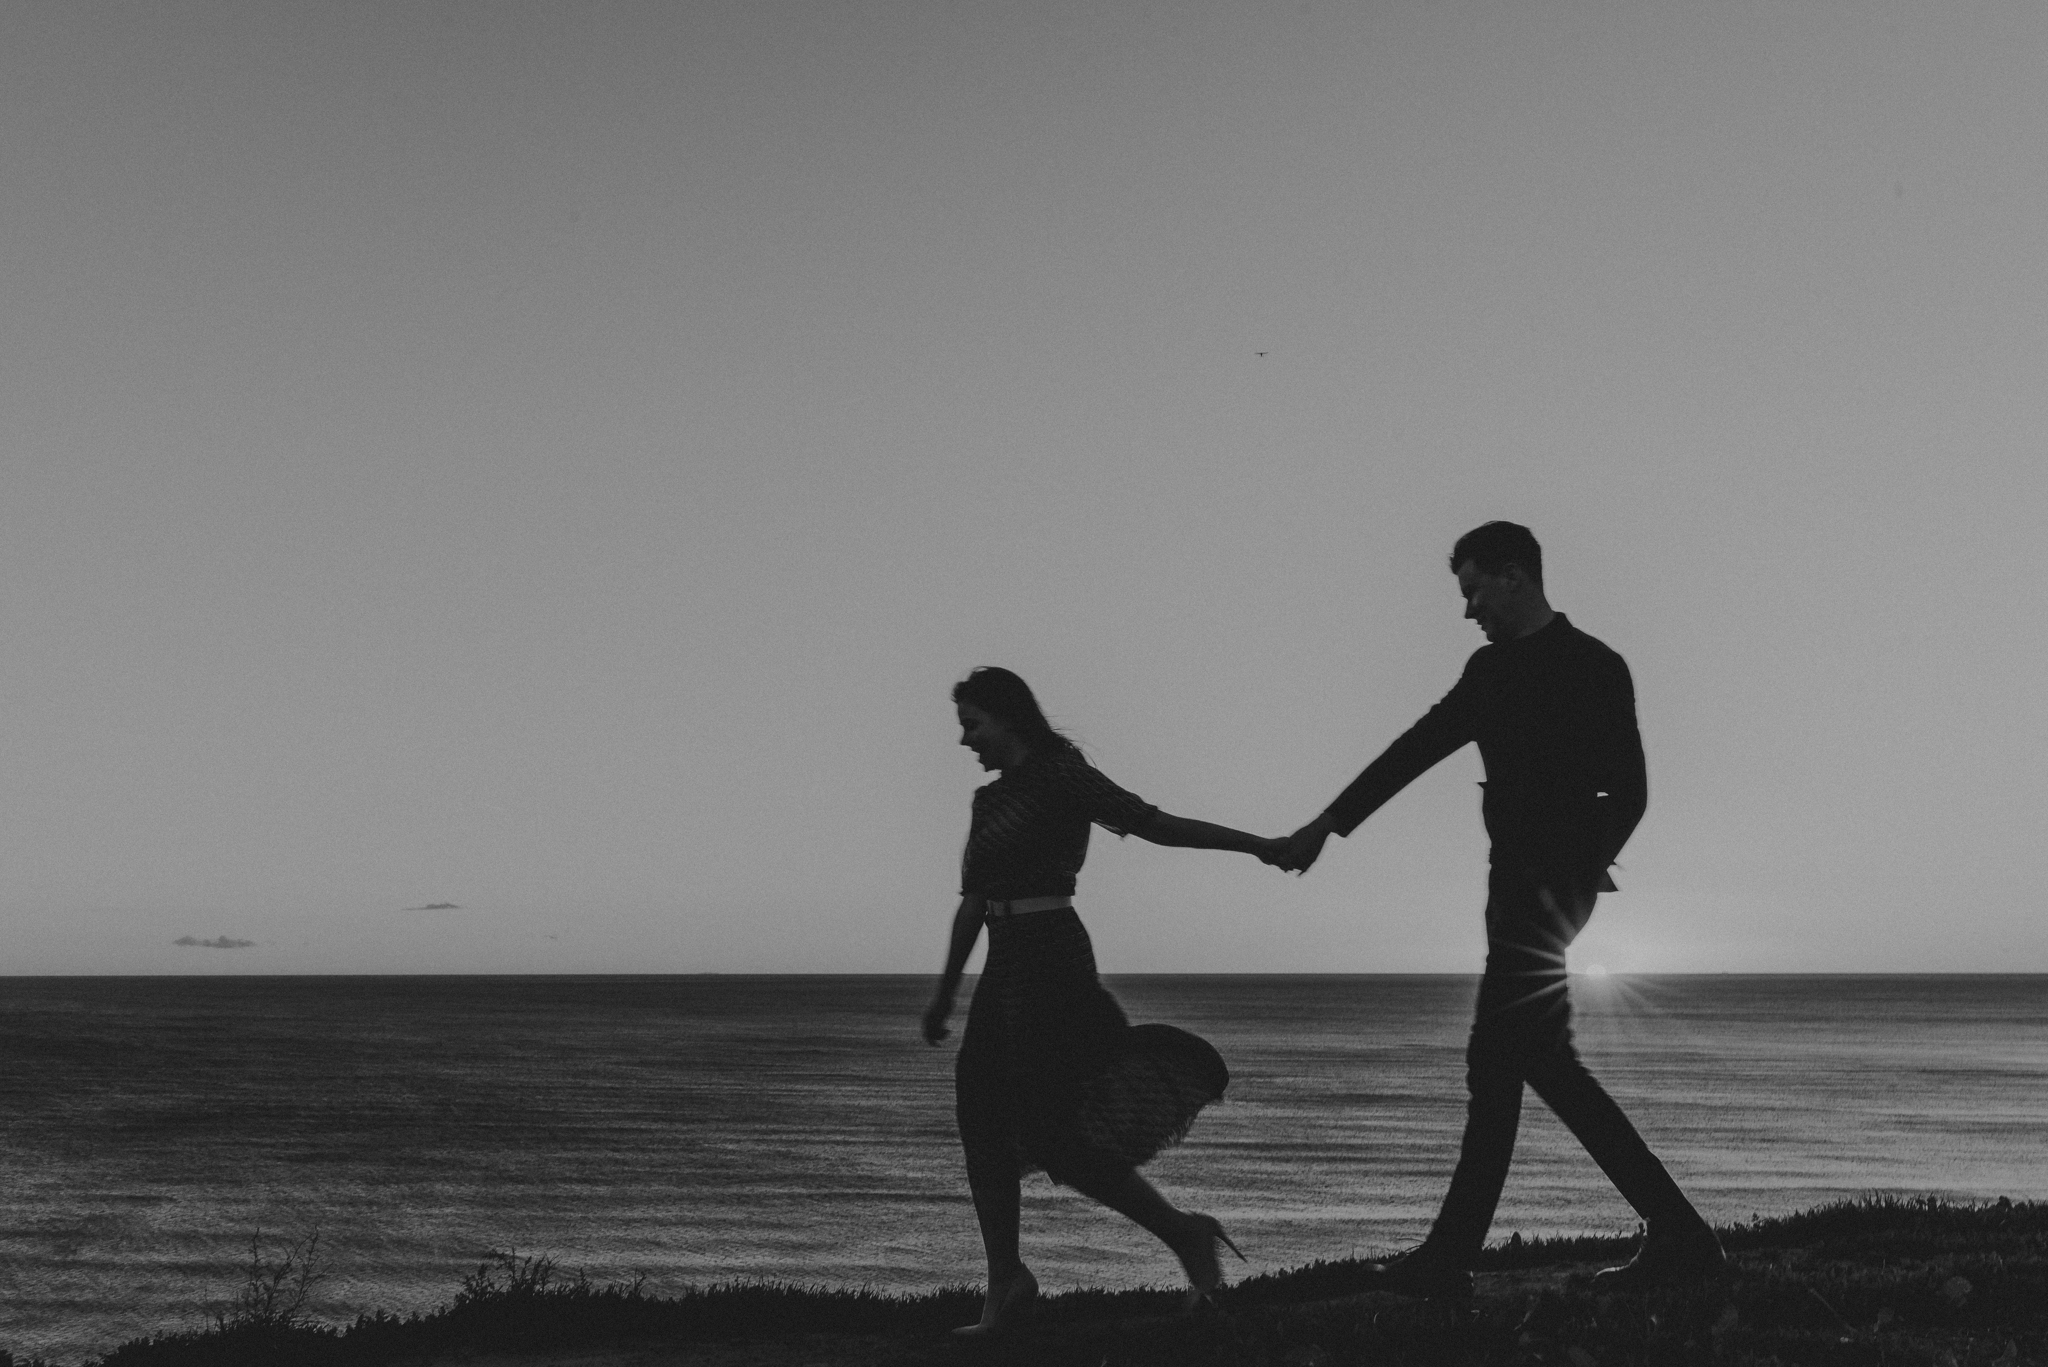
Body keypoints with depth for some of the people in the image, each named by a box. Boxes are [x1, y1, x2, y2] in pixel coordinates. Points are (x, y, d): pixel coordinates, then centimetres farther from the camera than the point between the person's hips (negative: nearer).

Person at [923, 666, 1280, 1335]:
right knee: (982, 1125, 4)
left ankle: (1184, 1234, 5)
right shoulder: (990, 799, 16)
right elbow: (972, 903, 20)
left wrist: (1256, 845, -17)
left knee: (1053, 1135, -10)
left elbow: (1153, 823, -11)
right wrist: (945, 995, 22)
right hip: (1005, 970, 8)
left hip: (1050, 960, -8)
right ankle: (1005, 1284, 13)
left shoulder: (1062, 779, -7)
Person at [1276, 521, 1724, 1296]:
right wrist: (1329, 822, 19)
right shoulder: (1492, 670, 18)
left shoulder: (1592, 668, -6)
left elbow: (1627, 787, -10)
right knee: (1543, 1061, 7)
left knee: (1498, 1064, -9)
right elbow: (1418, 747, 20)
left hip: (1549, 883, -8)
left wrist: (1586, 860, -24)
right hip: (1515, 880, 9)